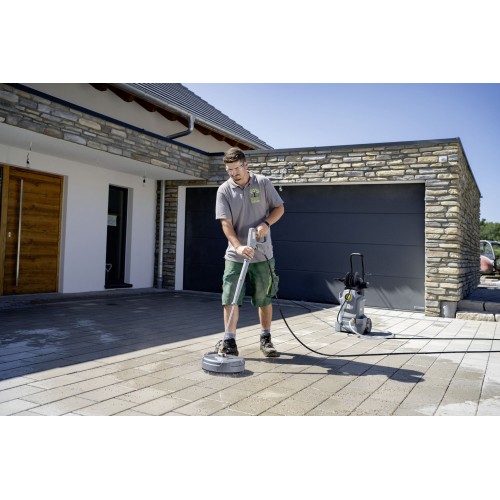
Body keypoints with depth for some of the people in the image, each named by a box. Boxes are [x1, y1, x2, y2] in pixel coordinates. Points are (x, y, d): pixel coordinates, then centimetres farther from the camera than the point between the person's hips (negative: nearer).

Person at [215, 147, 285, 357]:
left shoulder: (263, 183, -2)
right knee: (230, 298, -4)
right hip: (235, 254, 0)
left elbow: (279, 208, 3)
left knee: (264, 298, 8)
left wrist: (266, 223, -17)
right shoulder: (224, 190, -4)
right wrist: (239, 246, -26)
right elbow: (226, 223, -11)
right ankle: (229, 341, 3)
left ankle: (266, 339, 22)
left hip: (262, 254, 0)